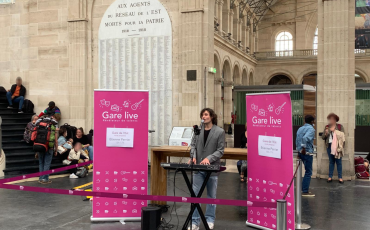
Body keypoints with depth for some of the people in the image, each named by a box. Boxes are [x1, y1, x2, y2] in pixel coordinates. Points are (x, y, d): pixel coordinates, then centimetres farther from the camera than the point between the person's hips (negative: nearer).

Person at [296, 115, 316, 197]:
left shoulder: (300, 129, 12)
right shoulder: (311, 129, -12)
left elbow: (297, 140, 14)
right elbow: (305, 138, -30)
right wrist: (304, 148, -21)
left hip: (301, 152, 8)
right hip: (307, 153, -8)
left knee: (308, 171, 20)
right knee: (308, 172, -1)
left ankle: (305, 188, 24)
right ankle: (305, 191, 1)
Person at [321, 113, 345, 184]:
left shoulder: (340, 126, 3)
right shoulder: (327, 127, 10)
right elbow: (323, 137, 9)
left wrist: (336, 132, -17)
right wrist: (325, 133, -10)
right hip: (329, 146, 3)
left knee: (338, 161, 0)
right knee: (331, 161, 8)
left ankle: (340, 177, 6)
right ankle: (330, 177, 11)